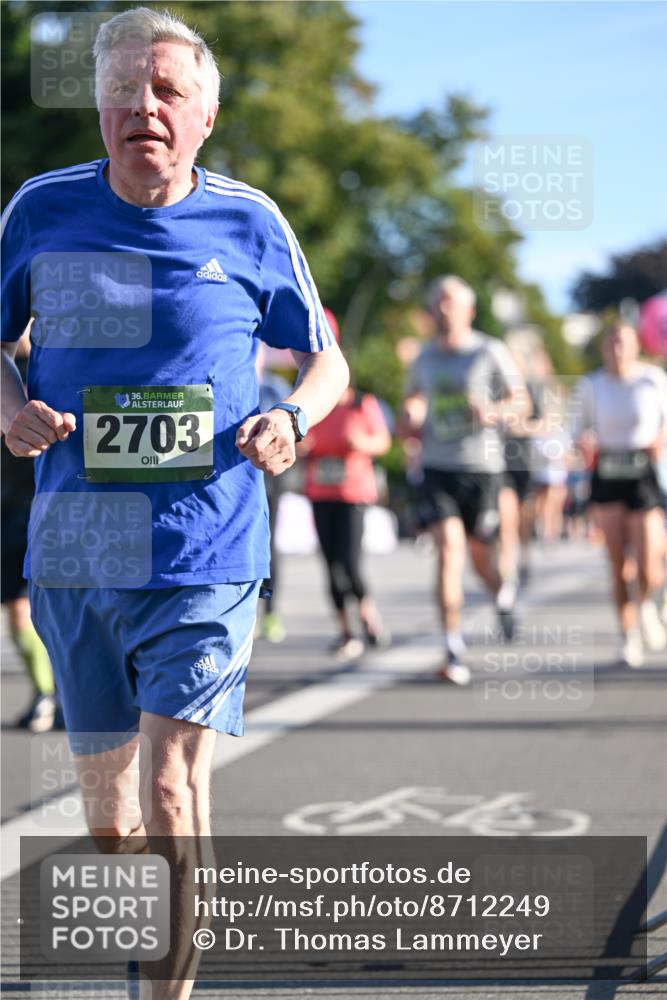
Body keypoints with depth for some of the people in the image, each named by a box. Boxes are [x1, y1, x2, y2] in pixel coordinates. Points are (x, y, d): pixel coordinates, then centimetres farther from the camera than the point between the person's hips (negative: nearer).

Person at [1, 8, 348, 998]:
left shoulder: (247, 223, 0)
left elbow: (325, 359, 12)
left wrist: (291, 417, -10)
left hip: (206, 555, -2)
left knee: (173, 791, -13)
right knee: (107, 798, 14)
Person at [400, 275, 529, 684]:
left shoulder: (490, 352, -1)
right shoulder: (425, 358, 11)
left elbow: (522, 403, 1)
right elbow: (414, 398, 28)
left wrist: (493, 411, -20)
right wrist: (411, 421, 6)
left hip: (482, 466, -2)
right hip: (437, 467, 2)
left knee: (480, 554, 7)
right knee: (449, 548, -13)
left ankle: (503, 596, 44)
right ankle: (454, 648, -12)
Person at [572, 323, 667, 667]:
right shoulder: (590, 385, 0)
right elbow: (580, 426, 10)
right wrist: (583, 441, -12)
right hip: (607, 477, 1)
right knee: (618, 564, 0)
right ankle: (628, 635, 17)